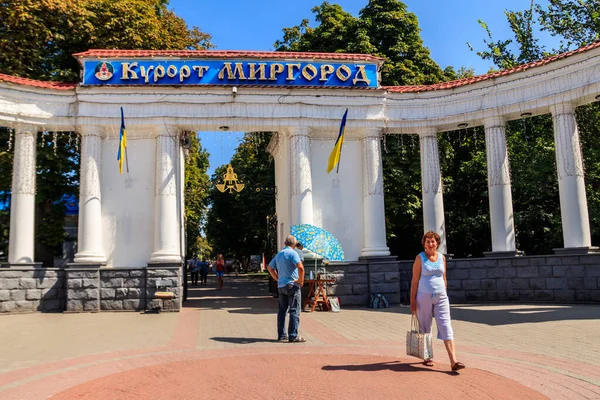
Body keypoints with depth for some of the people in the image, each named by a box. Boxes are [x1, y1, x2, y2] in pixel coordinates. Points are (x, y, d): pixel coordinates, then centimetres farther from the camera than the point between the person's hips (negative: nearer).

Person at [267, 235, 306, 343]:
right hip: (292, 285, -7)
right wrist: (301, 280, -11)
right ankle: (293, 336, -4)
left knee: (282, 310, 12)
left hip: (281, 285, 7)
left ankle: (281, 335, 15)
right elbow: (300, 267, -24)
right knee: (294, 311, -3)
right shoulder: (293, 253, -10)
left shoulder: (278, 254, 12)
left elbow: (270, 267, 23)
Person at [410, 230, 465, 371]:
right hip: (424, 297, -3)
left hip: (441, 297, 3)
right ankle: (427, 357, 24)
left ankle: (453, 361, -9)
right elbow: (415, 280, -5)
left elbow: (444, 278, 16)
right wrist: (412, 300, -9)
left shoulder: (442, 257, 8)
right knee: (425, 328, 8)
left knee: (446, 327, -5)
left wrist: (444, 294, 13)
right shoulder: (420, 258, -4)